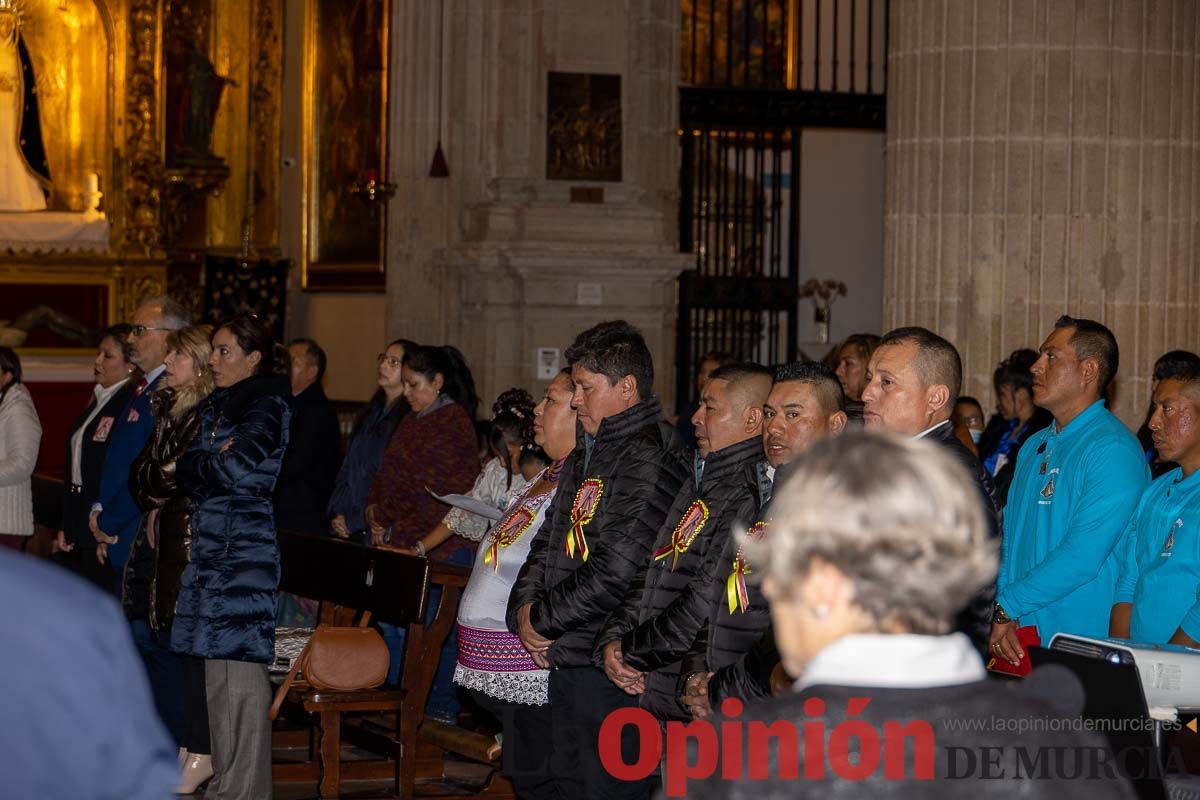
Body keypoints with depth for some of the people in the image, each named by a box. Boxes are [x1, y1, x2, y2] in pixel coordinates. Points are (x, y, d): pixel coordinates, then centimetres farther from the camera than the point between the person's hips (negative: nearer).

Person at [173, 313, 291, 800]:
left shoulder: (268, 404, -7)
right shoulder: (216, 405, 19)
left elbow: (236, 468, -19)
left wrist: (184, 467, -1)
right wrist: (208, 464, -6)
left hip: (245, 552, -9)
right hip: (212, 548, 9)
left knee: (238, 668, -10)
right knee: (216, 669, 10)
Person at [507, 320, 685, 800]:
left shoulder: (648, 460, -16)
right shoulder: (585, 455, 16)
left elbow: (616, 571, -24)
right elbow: (548, 543, 21)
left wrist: (542, 619, -12)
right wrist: (524, 610, 2)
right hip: (564, 657, 10)